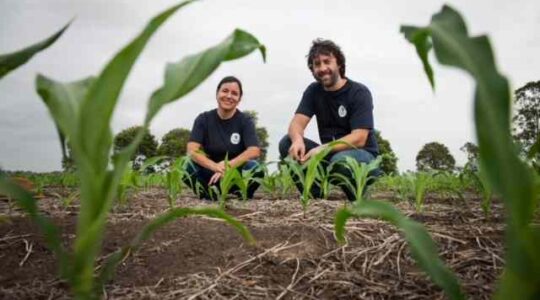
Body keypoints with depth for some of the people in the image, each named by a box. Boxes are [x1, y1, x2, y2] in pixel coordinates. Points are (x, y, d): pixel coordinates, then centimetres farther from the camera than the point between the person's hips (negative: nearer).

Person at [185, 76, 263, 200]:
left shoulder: (245, 121, -4)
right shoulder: (204, 119, -2)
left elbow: (254, 151, -19)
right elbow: (192, 150, -16)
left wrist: (228, 166, -33)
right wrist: (216, 166, -33)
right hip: (210, 173, 1)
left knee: (254, 168, -33)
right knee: (189, 167, -29)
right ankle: (209, 196, -4)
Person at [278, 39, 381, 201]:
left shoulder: (359, 92, -13)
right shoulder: (313, 91, 2)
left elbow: (359, 139, -22)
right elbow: (297, 122, -10)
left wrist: (323, 148, -35)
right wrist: (297, 140, -34)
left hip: (363, 157, -4)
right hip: (330, 155, 5)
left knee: (340, 160, -39)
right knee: (287, 143, -15)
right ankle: (315, 198, -9)